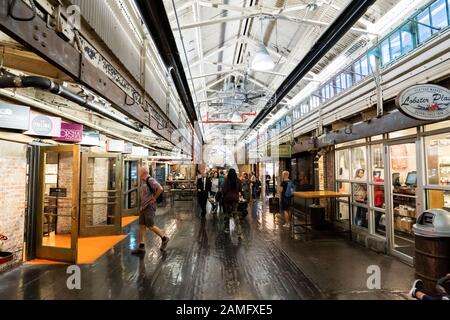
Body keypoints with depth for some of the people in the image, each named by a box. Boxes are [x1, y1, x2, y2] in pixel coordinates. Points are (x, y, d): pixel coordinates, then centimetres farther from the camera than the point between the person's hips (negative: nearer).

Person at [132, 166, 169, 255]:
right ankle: (141, 247, 14)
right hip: (143, 207, 9)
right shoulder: (143, 181, 12)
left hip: (150, 207, -9)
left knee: (150, 226, -3)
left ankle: (164, 238, 16)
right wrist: (142, 206, 16)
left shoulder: (150, 180, -17)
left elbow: (160, 189, -29)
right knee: (141, 226, 8)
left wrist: (154, 198, -17)